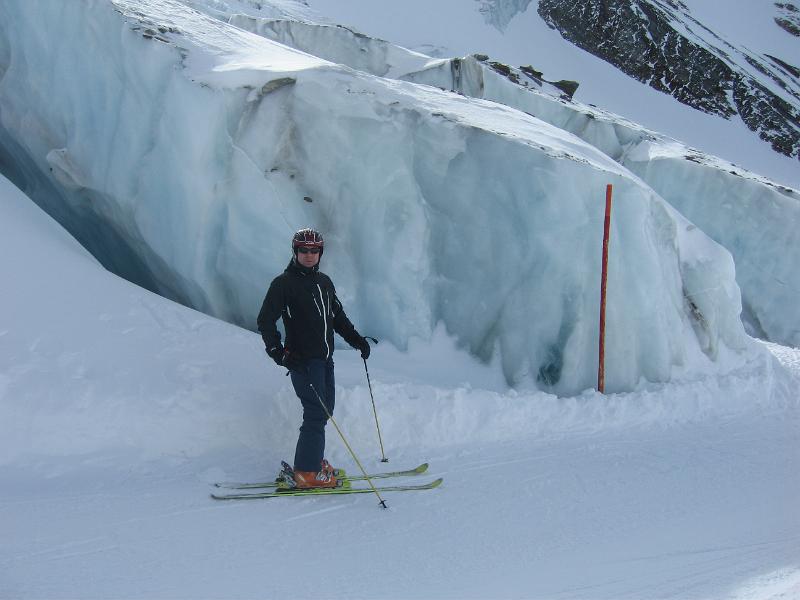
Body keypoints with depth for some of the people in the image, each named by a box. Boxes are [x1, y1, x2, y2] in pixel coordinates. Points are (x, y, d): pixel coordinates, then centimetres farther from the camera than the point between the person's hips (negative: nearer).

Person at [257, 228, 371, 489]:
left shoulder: (324, 282, 16)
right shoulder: (284, 283, -6)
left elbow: (338, 316, 26)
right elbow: (265, 320, -9)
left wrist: (357, 340, 17)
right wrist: (279, 353, -19)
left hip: (325, 358, 8)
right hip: (303, 360, -8)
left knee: (325, 409, 10)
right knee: (316, 412, -12)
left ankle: (312, 460, 21)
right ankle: (307, 472, -7)